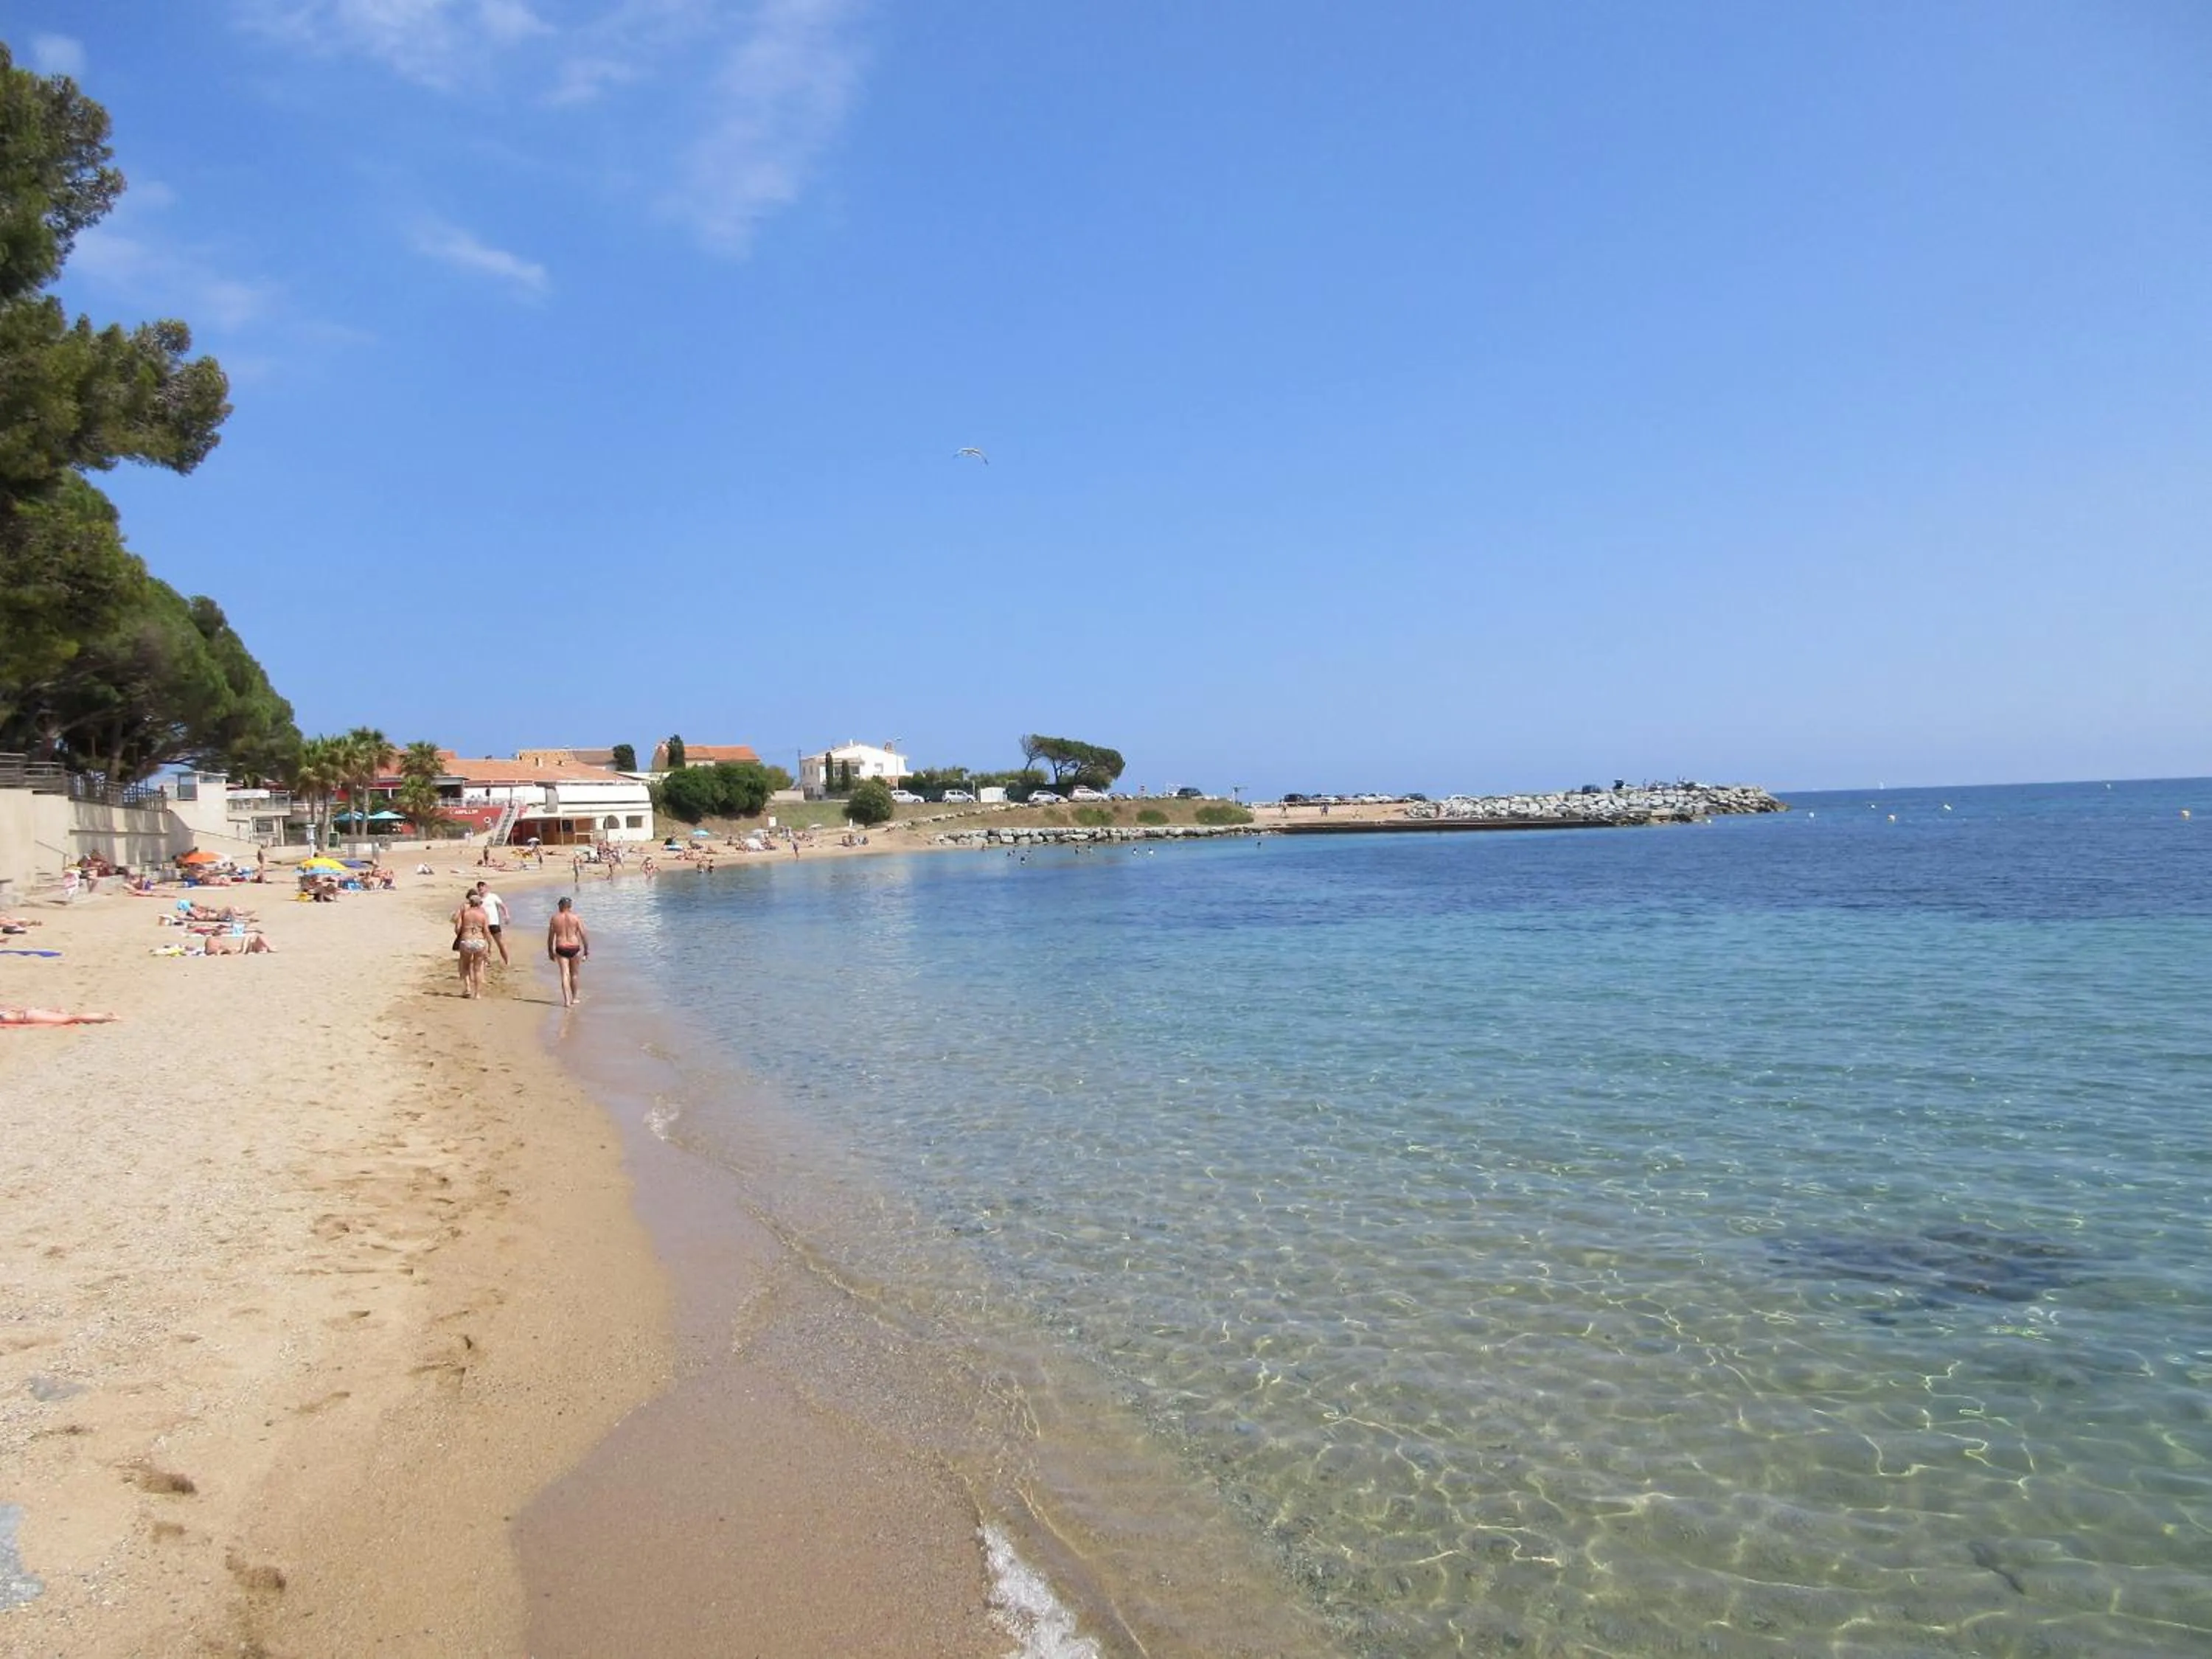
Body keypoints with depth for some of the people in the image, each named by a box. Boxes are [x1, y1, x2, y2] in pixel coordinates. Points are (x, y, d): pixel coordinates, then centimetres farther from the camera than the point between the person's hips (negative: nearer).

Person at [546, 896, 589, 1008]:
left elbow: (550, 937, 6)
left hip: (561, 949, 0)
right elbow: (583, 935, -3)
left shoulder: (555, 919, 1)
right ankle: (574, 998, 28)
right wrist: (587, 951, 4)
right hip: (574, 948, 0)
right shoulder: (576, 918, -2)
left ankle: (567, 1000, -10)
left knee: (565, 975, 0)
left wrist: (550, 952, 16)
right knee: (574, 974, 16)